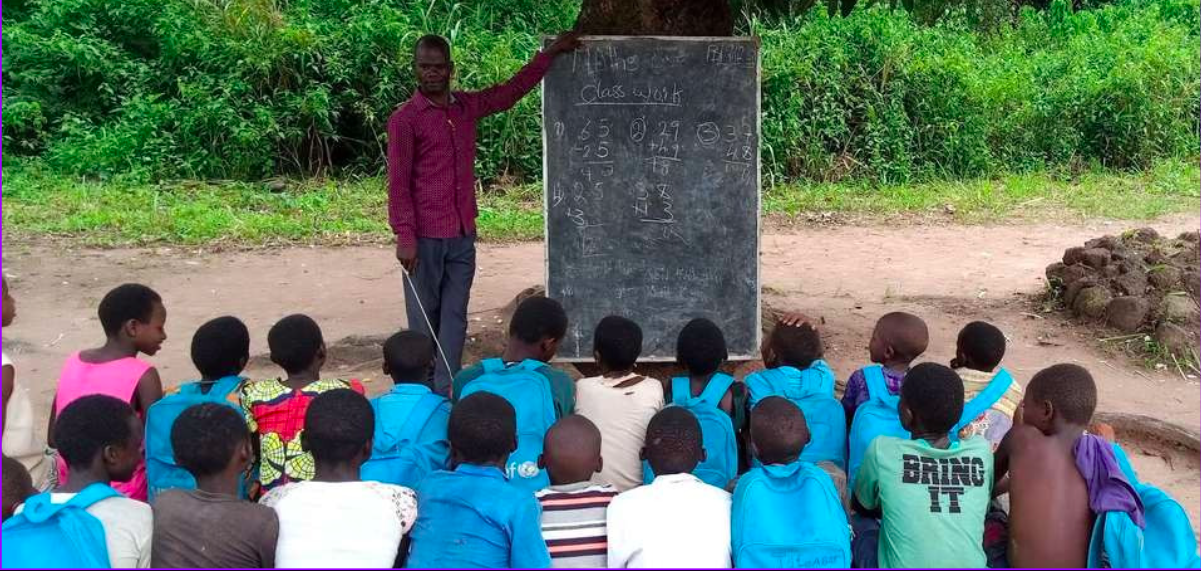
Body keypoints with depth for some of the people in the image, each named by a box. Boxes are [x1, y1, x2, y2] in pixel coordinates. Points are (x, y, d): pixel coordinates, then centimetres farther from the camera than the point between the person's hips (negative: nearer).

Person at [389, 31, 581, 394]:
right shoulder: (404, 119, -6)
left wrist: (551, 52, 23)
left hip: (463, 235, 5)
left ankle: (447, 393, 11)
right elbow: (398, 183, -10)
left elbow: (513, 90, 22)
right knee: (424, 319, 3)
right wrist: (404, 236, -17)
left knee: (455, 317, 6)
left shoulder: (468, 106, 10)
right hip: (424, 238, -5)